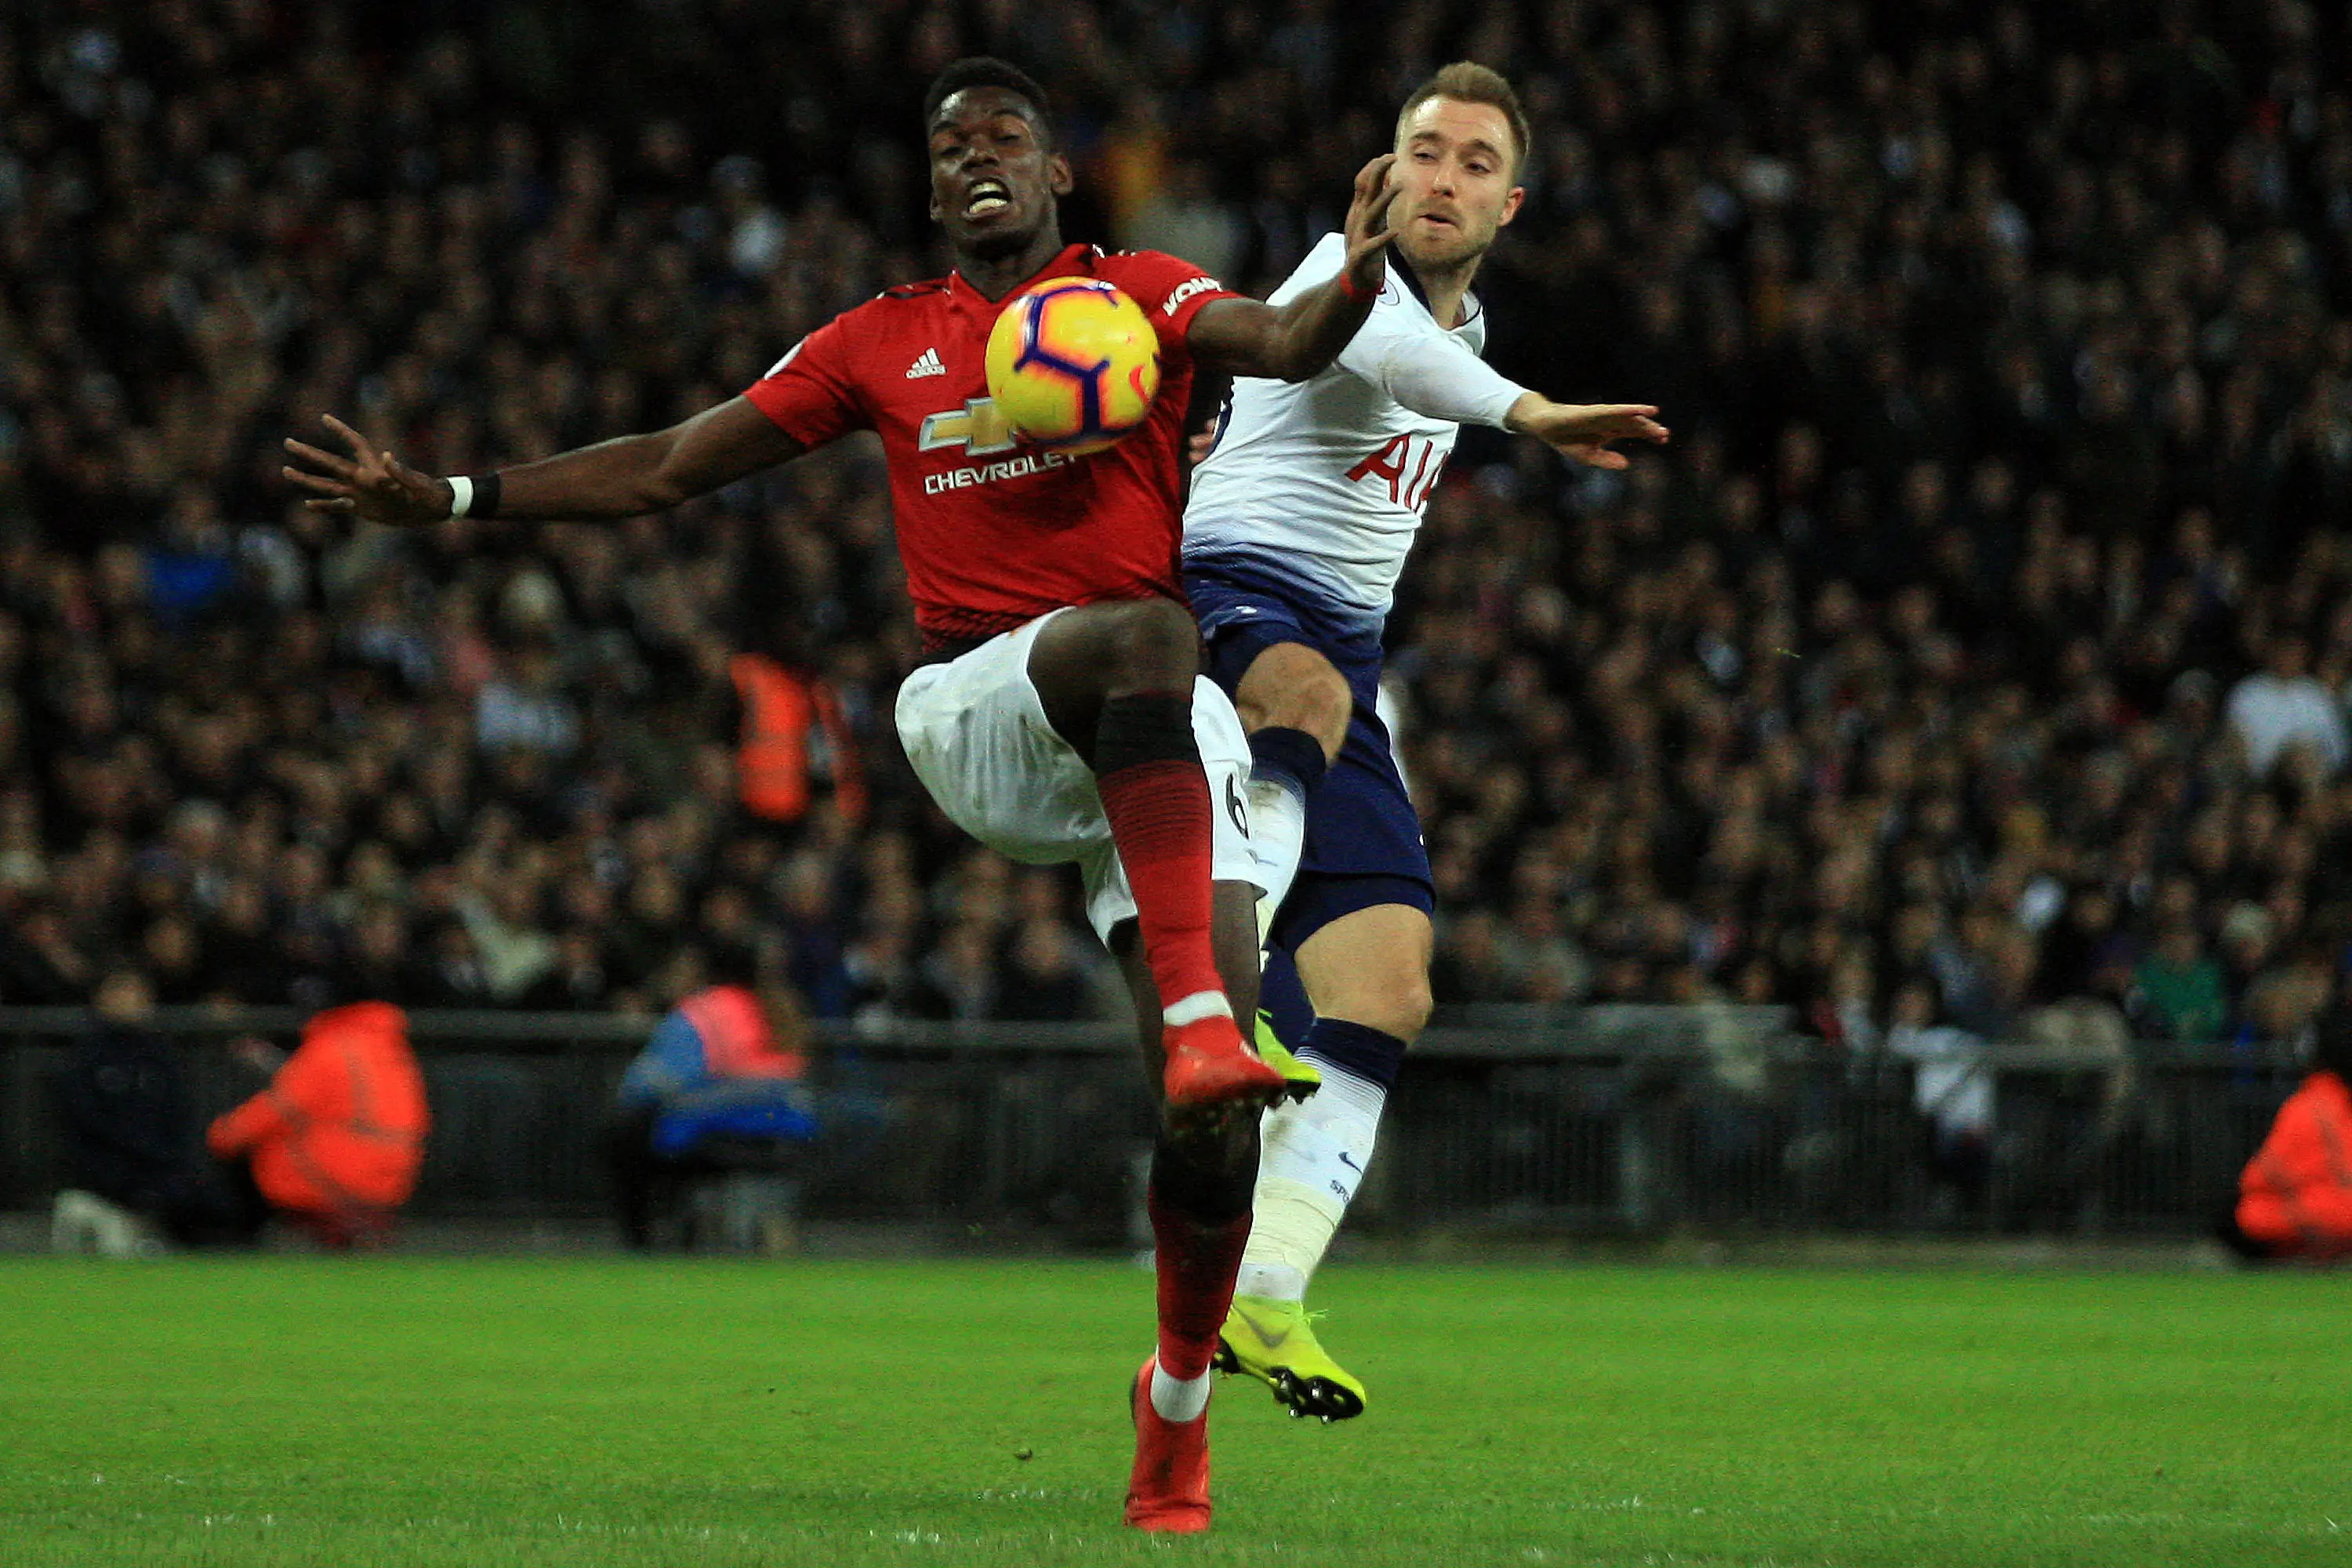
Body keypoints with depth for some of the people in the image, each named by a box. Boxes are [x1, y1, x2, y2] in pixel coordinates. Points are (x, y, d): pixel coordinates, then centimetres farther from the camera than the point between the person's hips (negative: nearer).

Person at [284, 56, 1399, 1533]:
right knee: (1150, 635, -38)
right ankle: (1196, 1020, -48)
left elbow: (1288, 347, -10)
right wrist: (445, 497, 14)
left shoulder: (1140, 293, 11)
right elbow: (665, 468, 19)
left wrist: (1360, 274, -34)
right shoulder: (881, 344, 16)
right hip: (977, 712, 0)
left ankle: (1181, 1395, 12)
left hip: (1164, 738, 0)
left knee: (1219, 1111, -12)